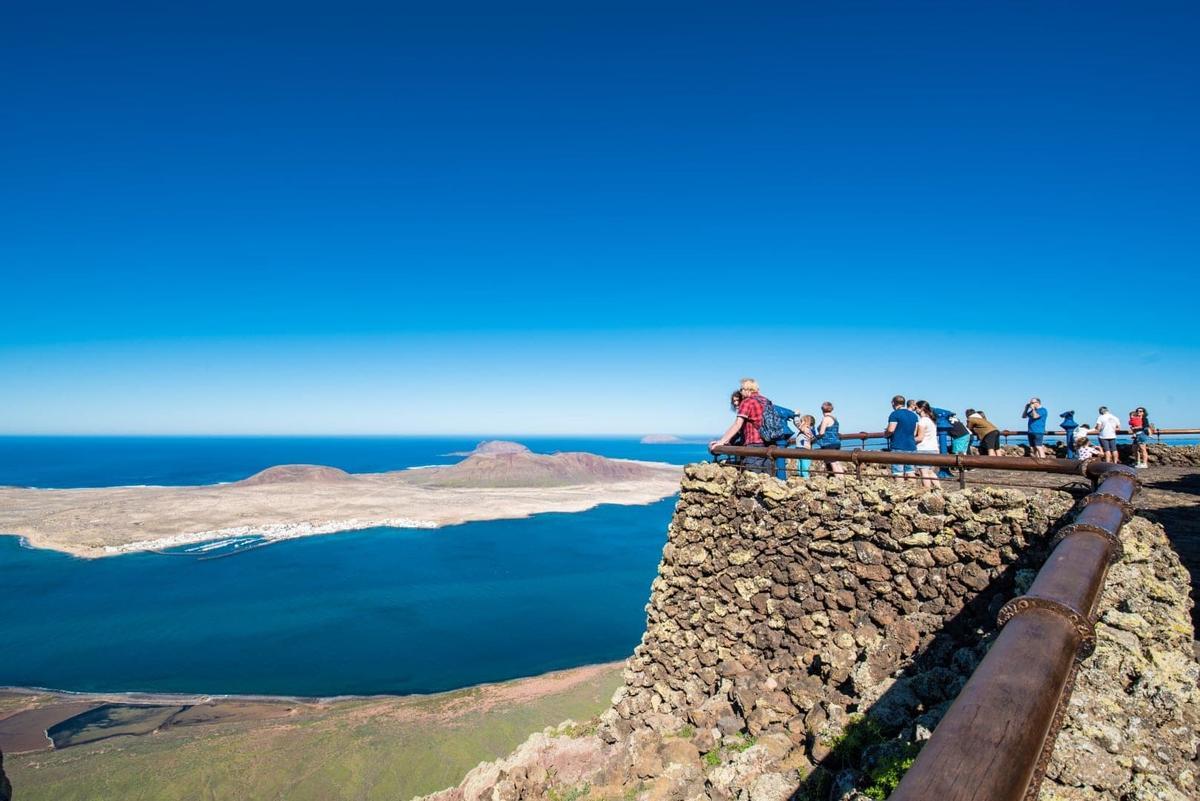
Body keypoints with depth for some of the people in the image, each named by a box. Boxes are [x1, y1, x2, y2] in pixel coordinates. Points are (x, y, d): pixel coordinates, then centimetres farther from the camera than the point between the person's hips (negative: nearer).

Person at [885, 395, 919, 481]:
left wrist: (885, 434, 4)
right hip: (911, 447, 7)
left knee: (898, 473, -4)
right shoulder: (913, 415, 14)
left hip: (898, 447, -7)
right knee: (910, 472, 10)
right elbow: (915, 433, 17)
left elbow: (891, 430, -16)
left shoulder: (895, 414, -8)